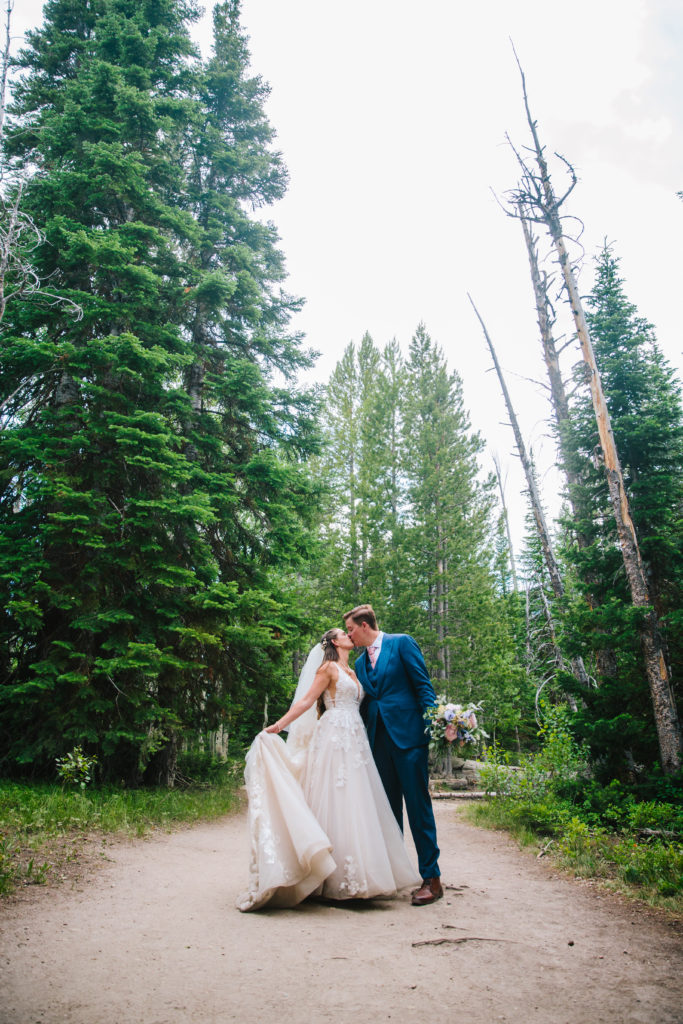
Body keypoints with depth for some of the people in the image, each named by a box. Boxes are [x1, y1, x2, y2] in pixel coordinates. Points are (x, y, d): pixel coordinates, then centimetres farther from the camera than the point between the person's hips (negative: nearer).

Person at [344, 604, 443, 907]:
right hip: (378, 740, 7)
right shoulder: (360, 663, 17)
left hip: (408, 734, -6)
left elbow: (423, 685, -5)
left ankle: (431, 878, 5)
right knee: (388, 809, 12)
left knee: (418, 805, -3)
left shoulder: (401, 643, -1)